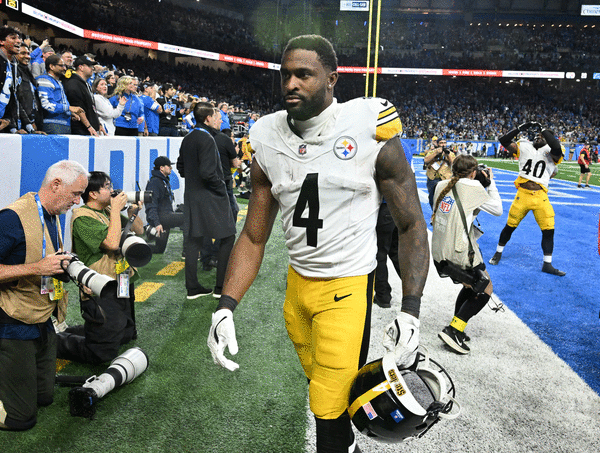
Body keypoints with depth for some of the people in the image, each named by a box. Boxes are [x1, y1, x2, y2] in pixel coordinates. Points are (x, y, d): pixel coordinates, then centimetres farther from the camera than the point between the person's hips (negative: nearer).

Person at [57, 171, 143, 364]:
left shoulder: (108, 211, 10)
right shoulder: (83, 218, -17)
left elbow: (138, 231, 16)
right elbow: (112, 243, -29)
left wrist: (132, 212, -3)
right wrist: (116, 209, -20)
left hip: (122, 287, 9)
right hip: (101, 293, -9)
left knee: (127, 334, 26)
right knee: (102, 354, -6)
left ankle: (67, 332, 30)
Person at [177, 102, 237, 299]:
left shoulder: (187, 139, 9)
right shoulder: (207, 139, -17)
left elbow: (180, 166, 17)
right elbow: (207, 172, -24)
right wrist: (221, 186, -10)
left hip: (191, 196, 8)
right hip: (211, 197, -8)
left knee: (193, 239, 9)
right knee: (228, 237, 4)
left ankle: (193, 287, 15)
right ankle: (222, 287, 5)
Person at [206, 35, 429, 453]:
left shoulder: (370, 132, -13)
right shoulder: (269, 142, 0)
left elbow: (412, 225, -7)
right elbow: (254, 237, 5)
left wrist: (411, 310, -15)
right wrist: (226, 307, -5)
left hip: (348, 287, -4)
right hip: (298, 282, 5)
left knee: (329, 410, -3)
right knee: (323, 388, 20)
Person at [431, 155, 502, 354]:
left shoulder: (442, 186, 6)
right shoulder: (473, 188, -11)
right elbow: (498, 209, 2)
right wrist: (491, 183, 12)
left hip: (439, 252, 7)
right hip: (460, 252, -7)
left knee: (470, 286, 26)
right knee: (485, 289, 10)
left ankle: (456, 329, 25)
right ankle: (453, 330, -2)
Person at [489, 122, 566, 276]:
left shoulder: (551, 152, -3)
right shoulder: (525, 147, 5)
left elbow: (556, 147, -27)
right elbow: (504, 141, -1)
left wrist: (543, 129, -18)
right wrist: (520, 128, -6)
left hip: (540, 197, -1)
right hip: (522, 194, 1)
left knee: (549, 230, 0)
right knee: (510, 226, 10)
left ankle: (547, 265, 14)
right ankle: (498, 253, 32)